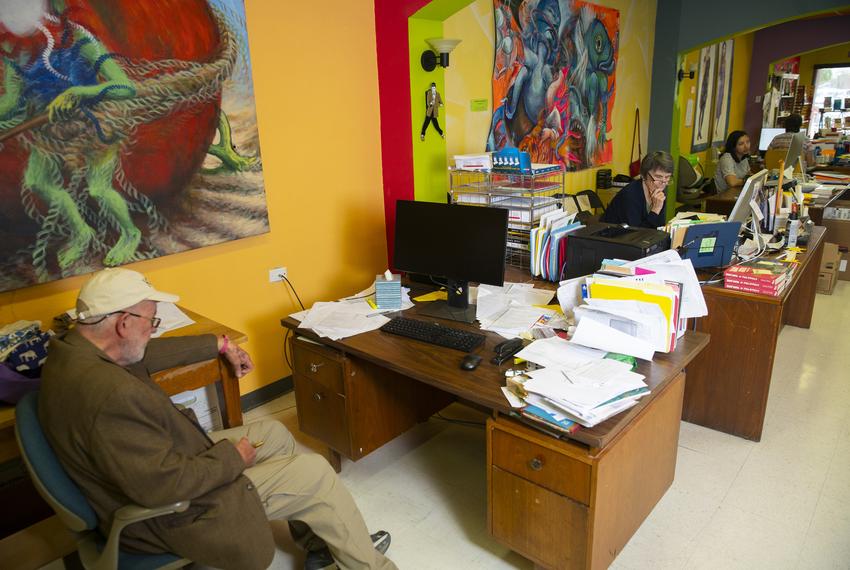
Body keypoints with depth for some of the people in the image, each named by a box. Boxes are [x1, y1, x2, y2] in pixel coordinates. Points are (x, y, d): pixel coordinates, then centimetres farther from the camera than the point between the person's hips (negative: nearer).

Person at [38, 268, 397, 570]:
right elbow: (165, 486, -33)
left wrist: (221, 345, 18)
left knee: (274, 434, 17)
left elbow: (150, 354, 12)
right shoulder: (109, 394, -36)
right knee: (314, 473, -6)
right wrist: (232, 457, -17)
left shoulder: (72, 348, -5)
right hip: (169, 514, -10)